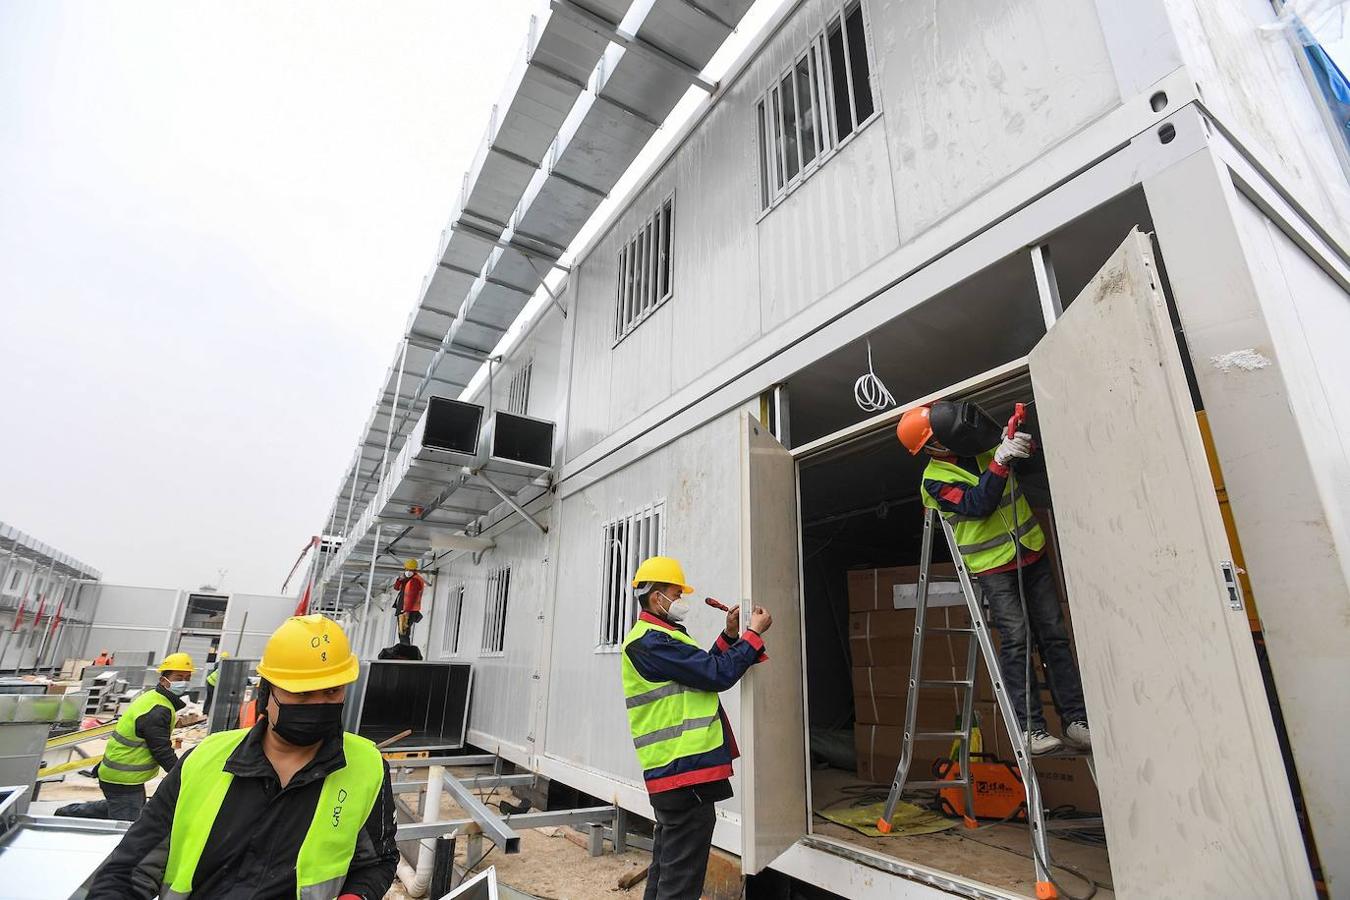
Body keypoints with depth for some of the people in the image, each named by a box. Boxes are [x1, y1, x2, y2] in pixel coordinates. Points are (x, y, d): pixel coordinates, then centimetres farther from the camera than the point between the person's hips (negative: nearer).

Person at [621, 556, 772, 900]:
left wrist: (729, 635, 7)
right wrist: (754, 633, -11)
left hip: (673, 771, 11)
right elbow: (717, 674, -22)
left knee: (666, 870, 21)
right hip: (686, 771, -11)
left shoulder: (656, 638, 16)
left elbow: (701, 668, 17)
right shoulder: (651, 642, -19)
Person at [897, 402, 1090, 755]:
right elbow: (977, 505, -22)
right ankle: (1030, 727, -3)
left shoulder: (984, 444, 5)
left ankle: (1076, 719, 11)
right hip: (992, 566, -5)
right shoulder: (935, 480, -9)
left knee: (1054, 636, 4)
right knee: (1015, 641, -10)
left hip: (1032, 551, 5)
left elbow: (1030, 454, 16)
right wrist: (1000, 461, -29)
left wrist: (1020, 441, -7)